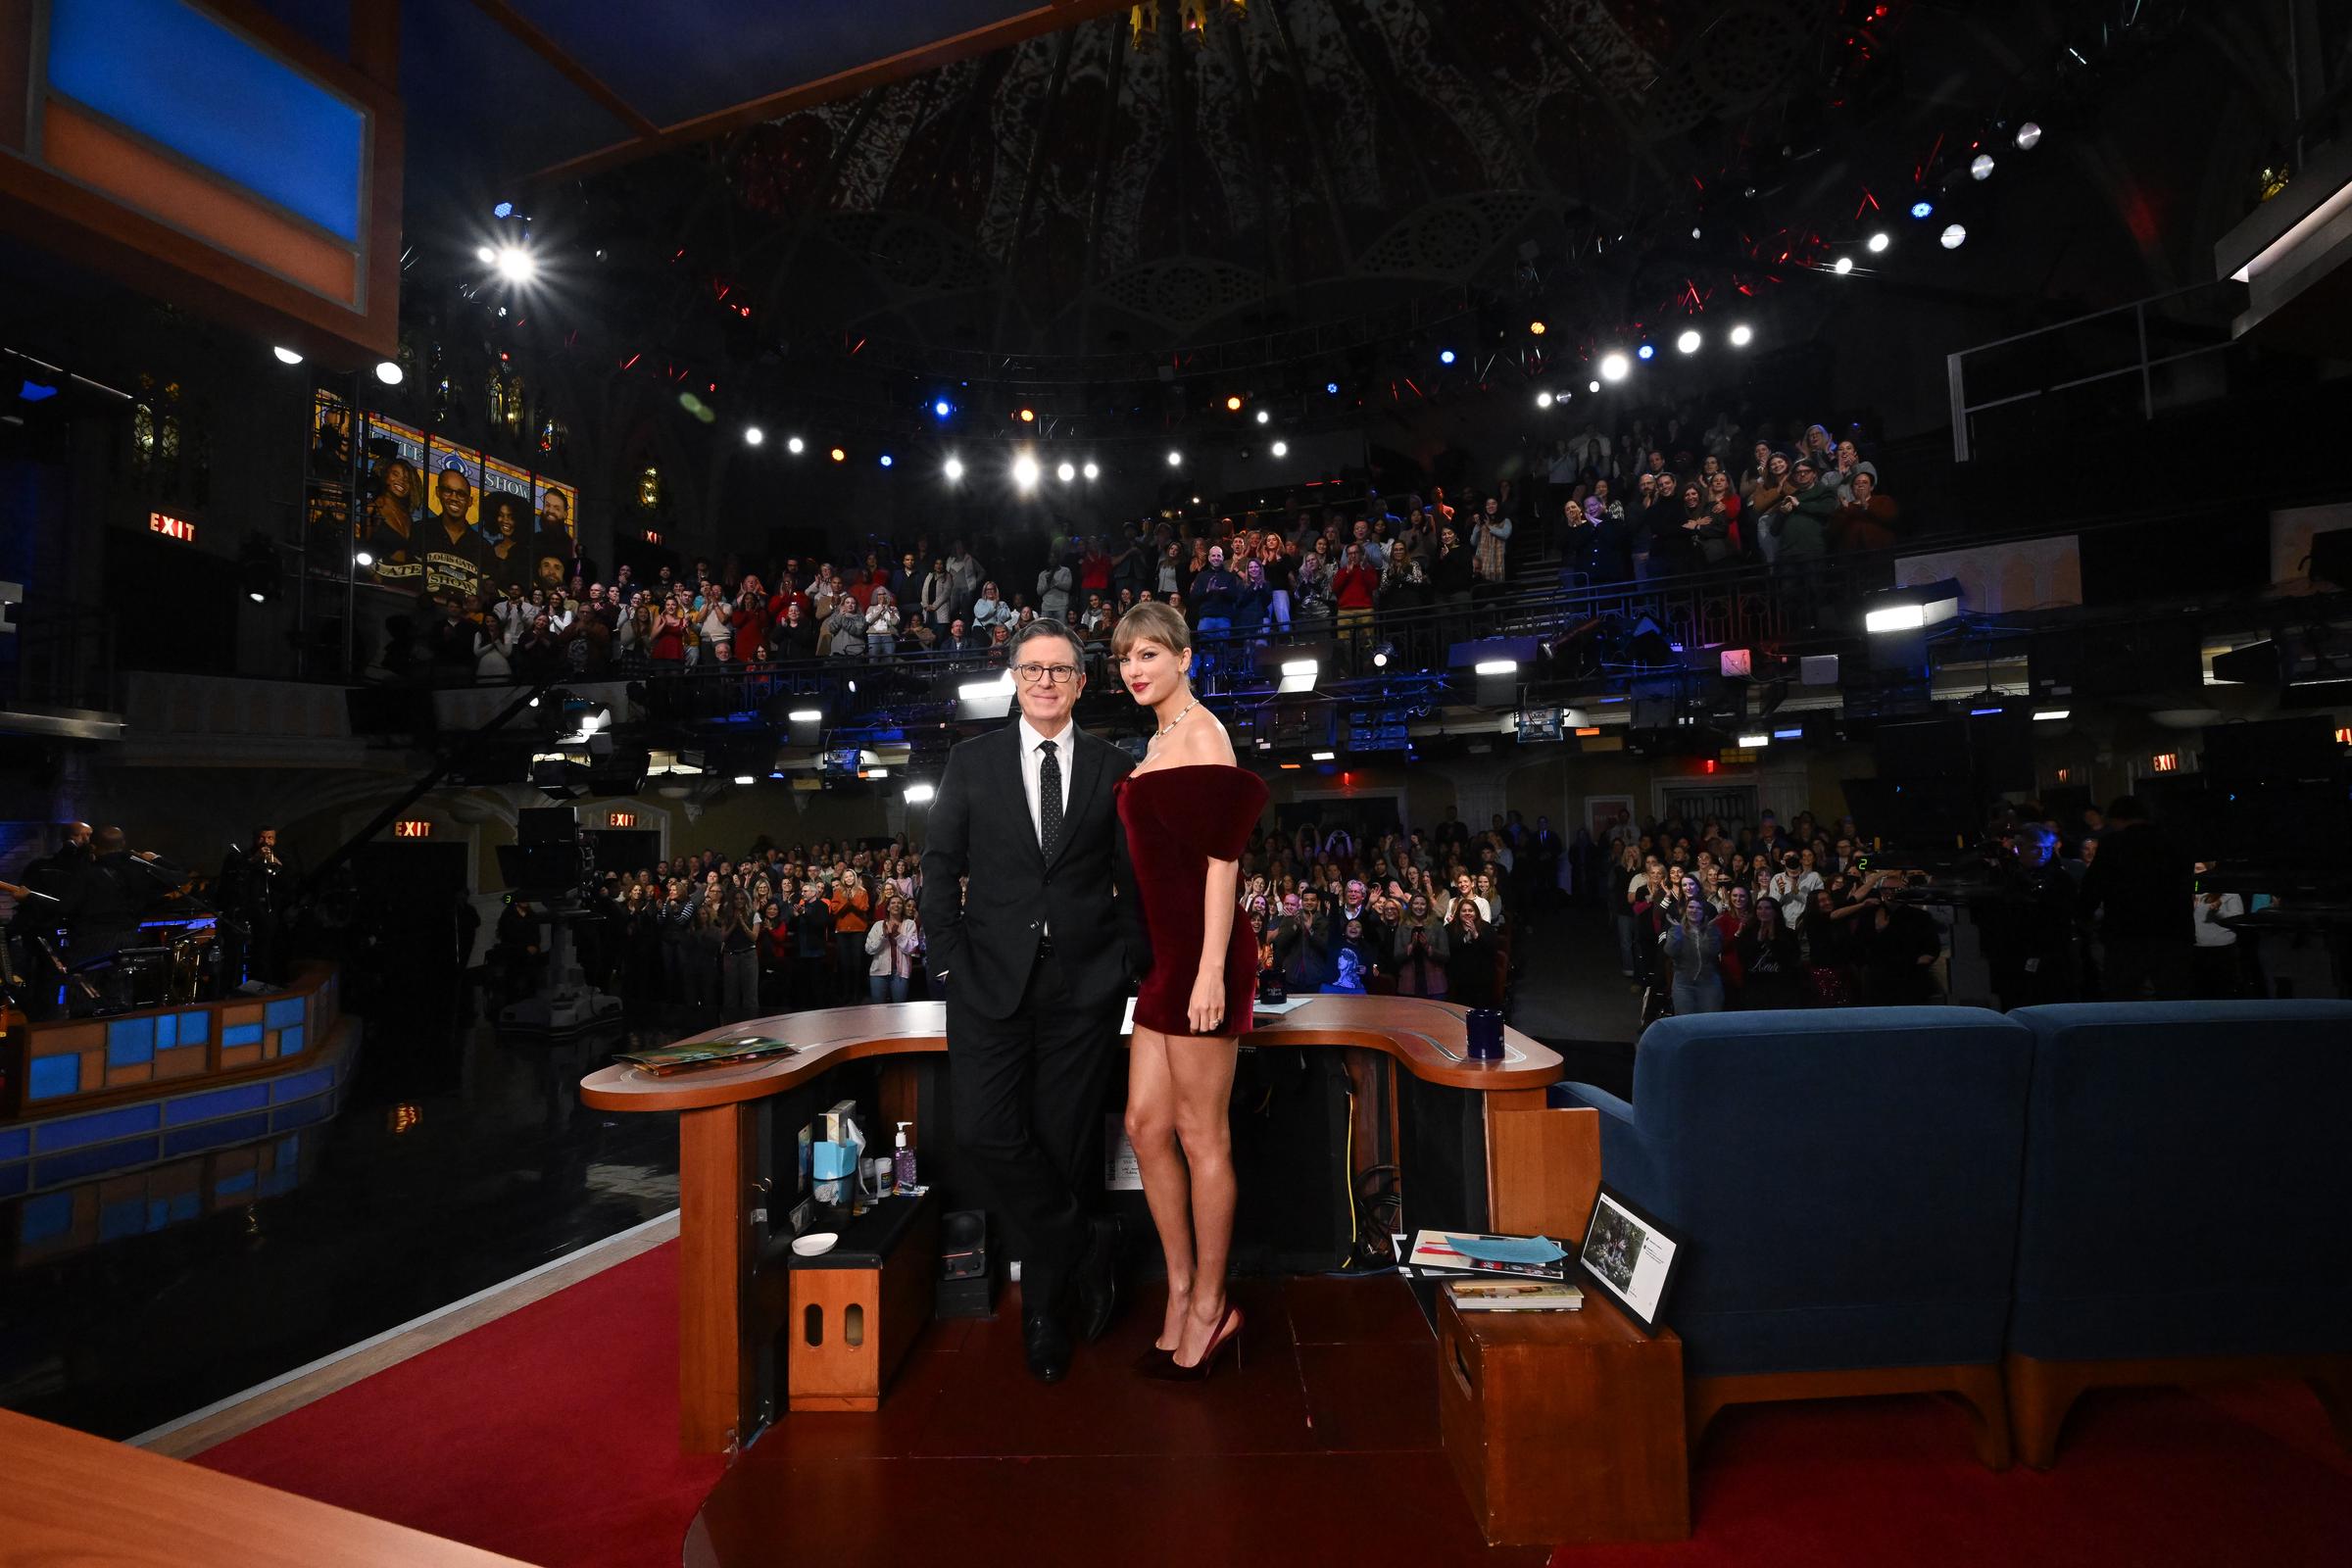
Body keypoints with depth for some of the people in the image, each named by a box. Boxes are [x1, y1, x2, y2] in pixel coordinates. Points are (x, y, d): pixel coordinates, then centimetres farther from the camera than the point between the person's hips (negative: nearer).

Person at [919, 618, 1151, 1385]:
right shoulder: (972, 763, 7)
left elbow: (1135, 879, 6)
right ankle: (1086, 1248, 12)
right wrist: (951, 959, -4)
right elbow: (940, 867, 5)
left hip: (1083, 984, -1)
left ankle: (1045, 1308, 26)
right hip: (991, 977, 1)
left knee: (1063, 1143, 7)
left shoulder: (1114, 768, 6)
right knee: (986, 1133, -9)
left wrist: (1131, 964, -1)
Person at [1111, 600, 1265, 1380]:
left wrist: (1212, 969, -21)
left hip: (1200, 954, -9)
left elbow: (1222, 855, -16)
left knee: (1202, 1135, 3)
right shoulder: (1161, 737, 17)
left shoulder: (1201, 732, -9)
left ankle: (1210, 1308, 19)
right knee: (1146, 1124, 12)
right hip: (1163, 952, 9)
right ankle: (1181, 1293, 26)